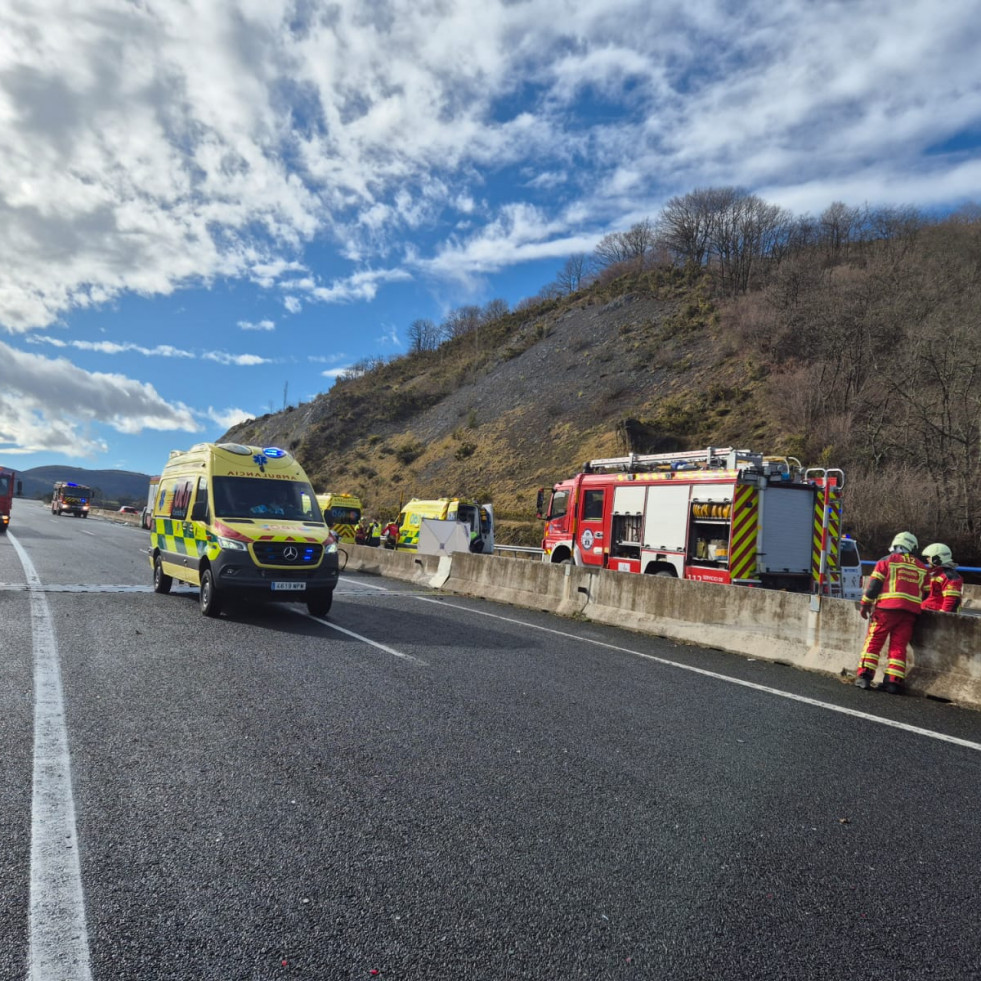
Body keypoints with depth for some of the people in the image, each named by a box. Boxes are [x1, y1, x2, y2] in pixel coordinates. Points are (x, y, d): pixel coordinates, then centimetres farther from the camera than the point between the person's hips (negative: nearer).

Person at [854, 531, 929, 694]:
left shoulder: (887, 560, 5)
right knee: (899, 646, 7)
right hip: (911, 611, 4)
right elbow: (926, 594, 17)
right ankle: (894, 681, 3)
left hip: (887, 607, -3)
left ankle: (864, 676, -4)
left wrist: (865, 604, 4)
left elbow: (874, 583, -2)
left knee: (873, 642, 1)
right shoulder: (922, 568, 18)